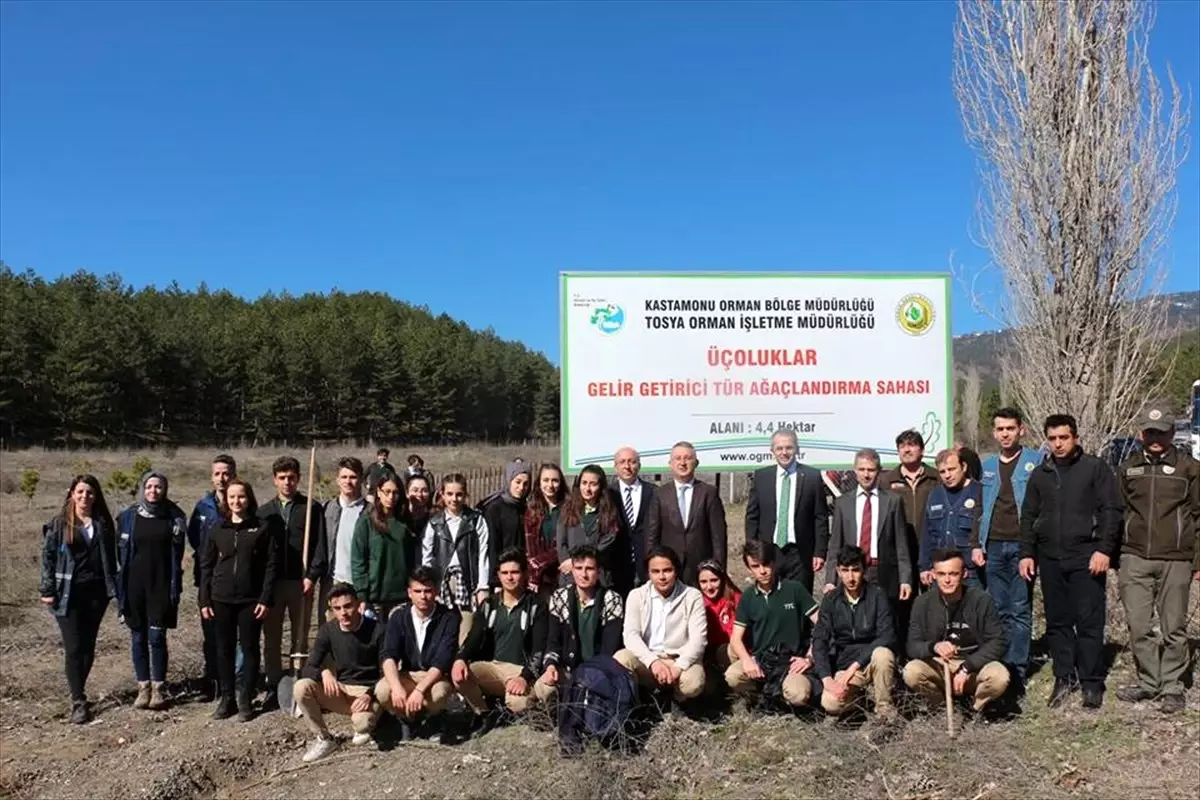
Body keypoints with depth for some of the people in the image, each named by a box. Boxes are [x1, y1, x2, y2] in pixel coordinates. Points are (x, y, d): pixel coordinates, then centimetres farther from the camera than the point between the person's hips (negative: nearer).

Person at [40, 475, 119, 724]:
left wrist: (113, 587, 4)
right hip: (68, 594, -3)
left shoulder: (104, 523, 6)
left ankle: (78, 691, 23)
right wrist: (47, 590, -7)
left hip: (96, 592, 3)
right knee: (73, 648, -4)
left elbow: (110, 557, 8)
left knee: (88, 646, 8)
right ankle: (78, 701, -1)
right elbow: (48, 557, -1)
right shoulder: (59, 524, -1)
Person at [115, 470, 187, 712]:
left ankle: (159, 688, 8)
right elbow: (120, 553, 3)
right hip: (135, 585, 2)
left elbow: (177, 555, 1)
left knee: (157, 637, -2)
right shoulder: (128, 517, 2)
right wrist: (120, 588, -1)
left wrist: (176, 588, -4)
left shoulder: (174, 517, 0)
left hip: (161, 586, -1)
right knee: (138, 637, 7)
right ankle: (143, 687, 16)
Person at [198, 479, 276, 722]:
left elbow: (271, 565, -5)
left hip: (251, 600, -3)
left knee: (249, 648, 4)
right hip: (221, 600, 3)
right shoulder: (217, 530, 7)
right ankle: (226, 699, 19)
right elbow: (206, 566, 8)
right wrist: (204, 600, 2)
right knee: (224, 650, 9)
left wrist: (266, 599, -11)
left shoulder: (262, 528, -2)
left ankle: (245, 700, 13)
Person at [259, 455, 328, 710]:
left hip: (301, 583, -2)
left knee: (300, 639, 5)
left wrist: (312, 575, -13)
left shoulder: (312, 508, 2)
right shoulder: (264, 512, 11)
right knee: (271, 639, 7)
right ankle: (273, 687, 16)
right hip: (271, 582, 3)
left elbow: (319, 545, -3)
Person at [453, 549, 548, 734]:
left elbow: (540, 649, -5)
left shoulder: (536, 607, 2)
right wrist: (460, 659, -18)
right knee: (459, 675, -27)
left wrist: (525, 676, -23)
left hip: (521, 670, -4)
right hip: (492, 667, 4)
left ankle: (503, 716, 1)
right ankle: (485, 714, 0)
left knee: (518, 703, -36)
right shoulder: (489, 605, 14)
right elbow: (474, 638, 5)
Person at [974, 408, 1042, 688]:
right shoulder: (986, 466, 14)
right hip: (993, 547, 4)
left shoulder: (1036, 462, 1)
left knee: (1020, 610, -4)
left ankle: (1017, 671, 1)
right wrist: (977, 544, 6)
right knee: (1000, 610, 8)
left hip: (1021, 545, -4)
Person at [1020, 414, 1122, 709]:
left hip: (1086, 559, -4)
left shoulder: (1095, 468, -1)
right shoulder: (1040, 474, 12)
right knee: (1057, 623, 9)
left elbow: (1111, 511, -5)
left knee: (1089, 623, -2)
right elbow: (1028, 517, 15)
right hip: (1050, 560, 4)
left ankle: (1092, 683, 7)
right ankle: (1064, 678, 18)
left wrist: (1104, 549, -13)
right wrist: (1027, 553, 8)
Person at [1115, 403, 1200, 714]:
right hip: (1135, 560, 2)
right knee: (1138, 626, 3)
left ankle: (1172, 687, 16)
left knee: (1174, 628, 4)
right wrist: (1114, 556, 12)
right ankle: (1148, 682, 17)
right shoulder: (1128, 468, 11)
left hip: (1175, 560, -2)